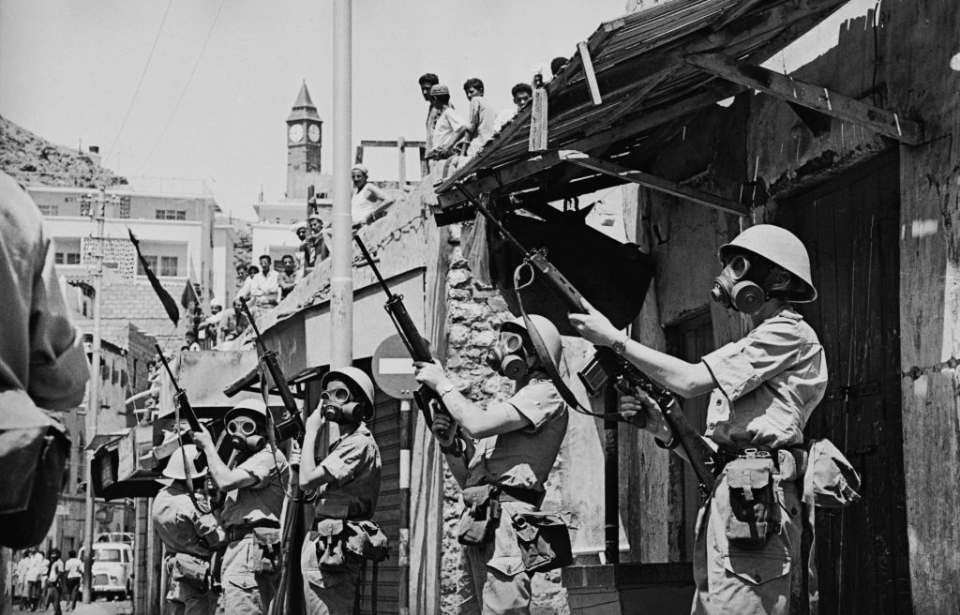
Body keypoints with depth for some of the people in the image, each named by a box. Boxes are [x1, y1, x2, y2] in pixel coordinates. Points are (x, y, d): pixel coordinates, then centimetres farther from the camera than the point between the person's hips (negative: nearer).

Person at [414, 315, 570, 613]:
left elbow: (478, 424, -16)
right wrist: (448, 443, 6)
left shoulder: (545, 394, -1)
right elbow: (467, 478, 25)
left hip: (505, 521, -10)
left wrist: (442, 384, -2)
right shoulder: (507, 408, 27)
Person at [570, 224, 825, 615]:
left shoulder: (790, 334, -3)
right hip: (725, 501, 10)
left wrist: (616, 340, -4)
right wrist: (662, 427, 6)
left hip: (754, 498, -10)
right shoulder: (747, 349, 27)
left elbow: (690, 380, -11)